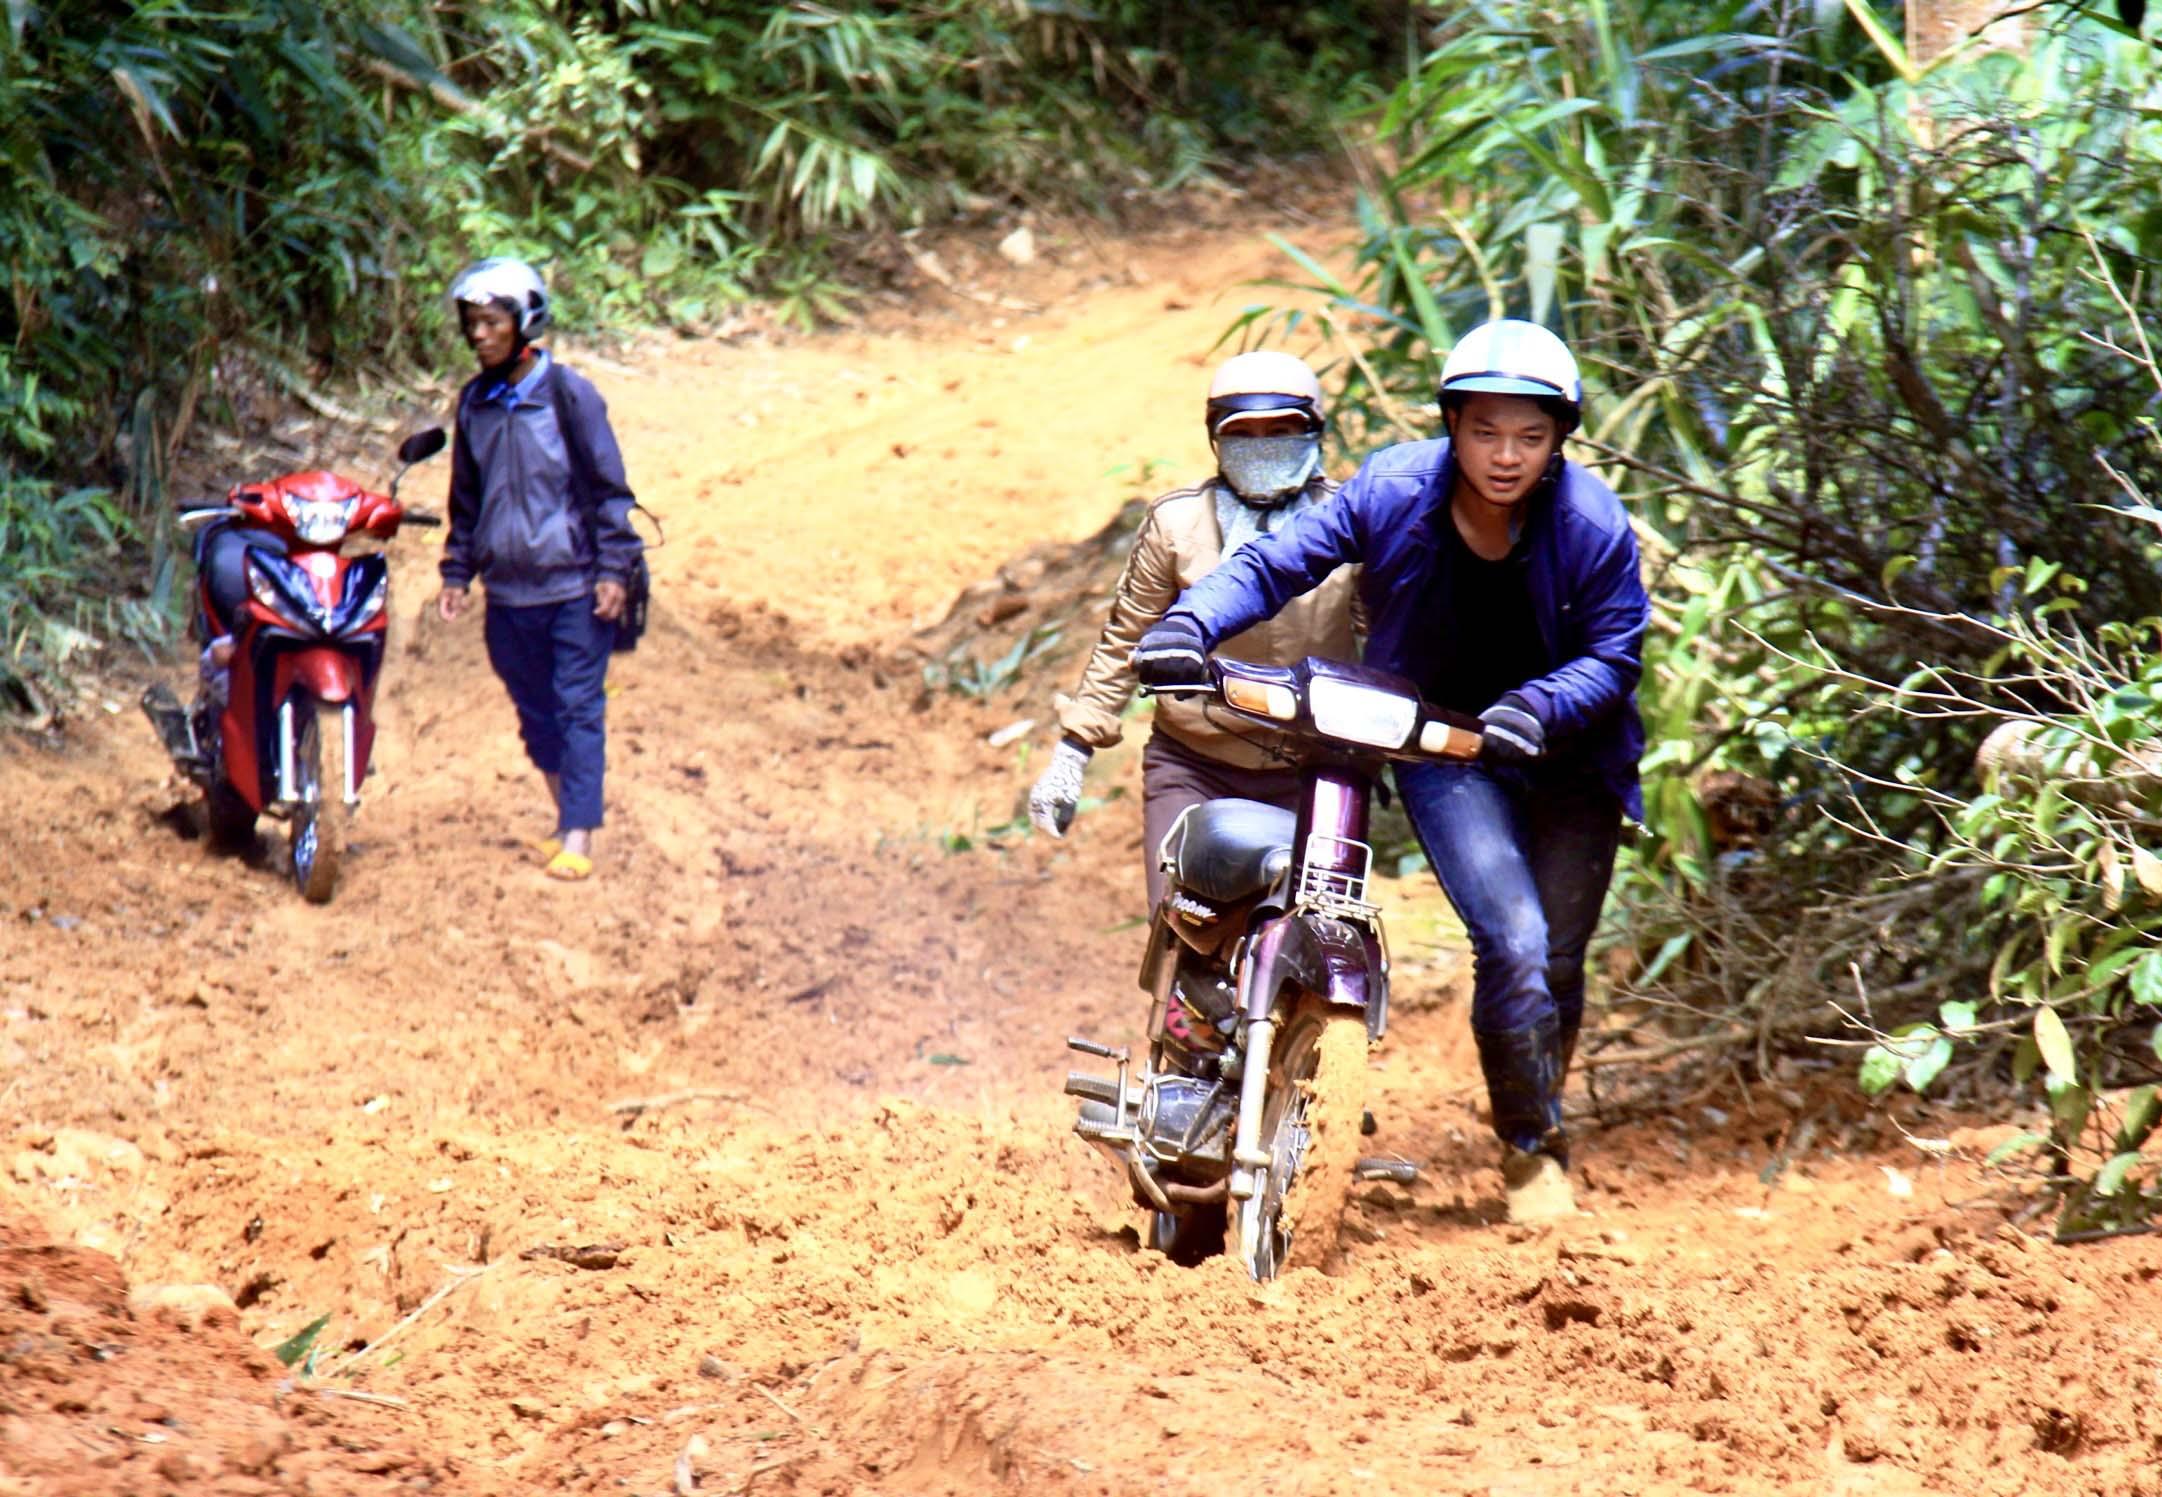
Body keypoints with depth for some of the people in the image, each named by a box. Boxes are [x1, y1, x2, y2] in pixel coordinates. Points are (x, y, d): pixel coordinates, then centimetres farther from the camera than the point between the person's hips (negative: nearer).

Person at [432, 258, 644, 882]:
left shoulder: (568, 393, -7)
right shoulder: (474, 403, 8)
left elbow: (607, 485, -5)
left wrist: (614, 567, -9)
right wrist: (456, 571, 15)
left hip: (575, 585, -5)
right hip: (507, 590, 5)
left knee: (579, 708, -6)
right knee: (535, 712, 11)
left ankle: (578, 836, -9)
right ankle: (569, 814, 24)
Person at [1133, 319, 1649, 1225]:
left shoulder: (1592, 523, -16)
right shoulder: (1392, 491, -15)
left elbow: (1614, 656, -12)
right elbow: (1279, 562, -10)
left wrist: (1544, 707, -32)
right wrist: (1191, 622, -27)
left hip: (1565, 754, 1)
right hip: (1443, 750, -1)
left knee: (1557, 965, 6)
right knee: (1513, 941, -19)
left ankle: (1538, 1128, 34)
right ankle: (1533, 1151, -3)